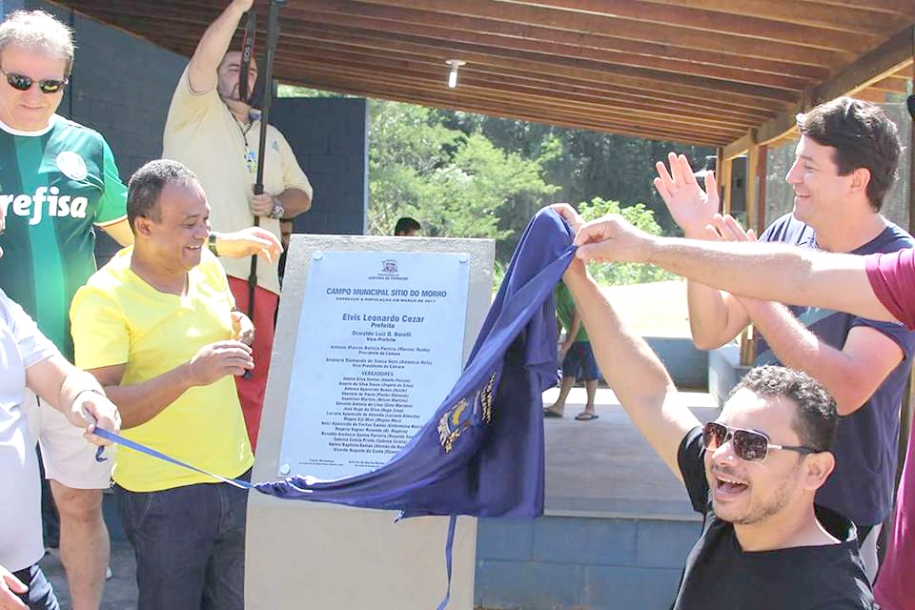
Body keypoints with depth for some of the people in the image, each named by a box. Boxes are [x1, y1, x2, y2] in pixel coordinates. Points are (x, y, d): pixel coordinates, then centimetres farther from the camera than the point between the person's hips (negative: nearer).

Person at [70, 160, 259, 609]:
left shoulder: (209, 267, 4)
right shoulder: (103, 298, -17)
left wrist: (239, 335, -2)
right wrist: (189, 374, -33)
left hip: (236, 472, 6)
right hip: (162, 493, -6)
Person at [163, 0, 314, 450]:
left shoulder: (272, 136, 26)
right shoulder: (197, 110, 10)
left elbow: (302, 192, 27)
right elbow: (204, 59, -8)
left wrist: (278, 204, 4)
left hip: (257, 273, 5)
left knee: (253, 379, 4)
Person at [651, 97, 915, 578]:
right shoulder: (785, 234, -1)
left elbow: (846, 390, -30)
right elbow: (710, 334, -1)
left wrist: (753, 291, -30)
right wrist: (698, 240, -15)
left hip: (840, 506, -5)